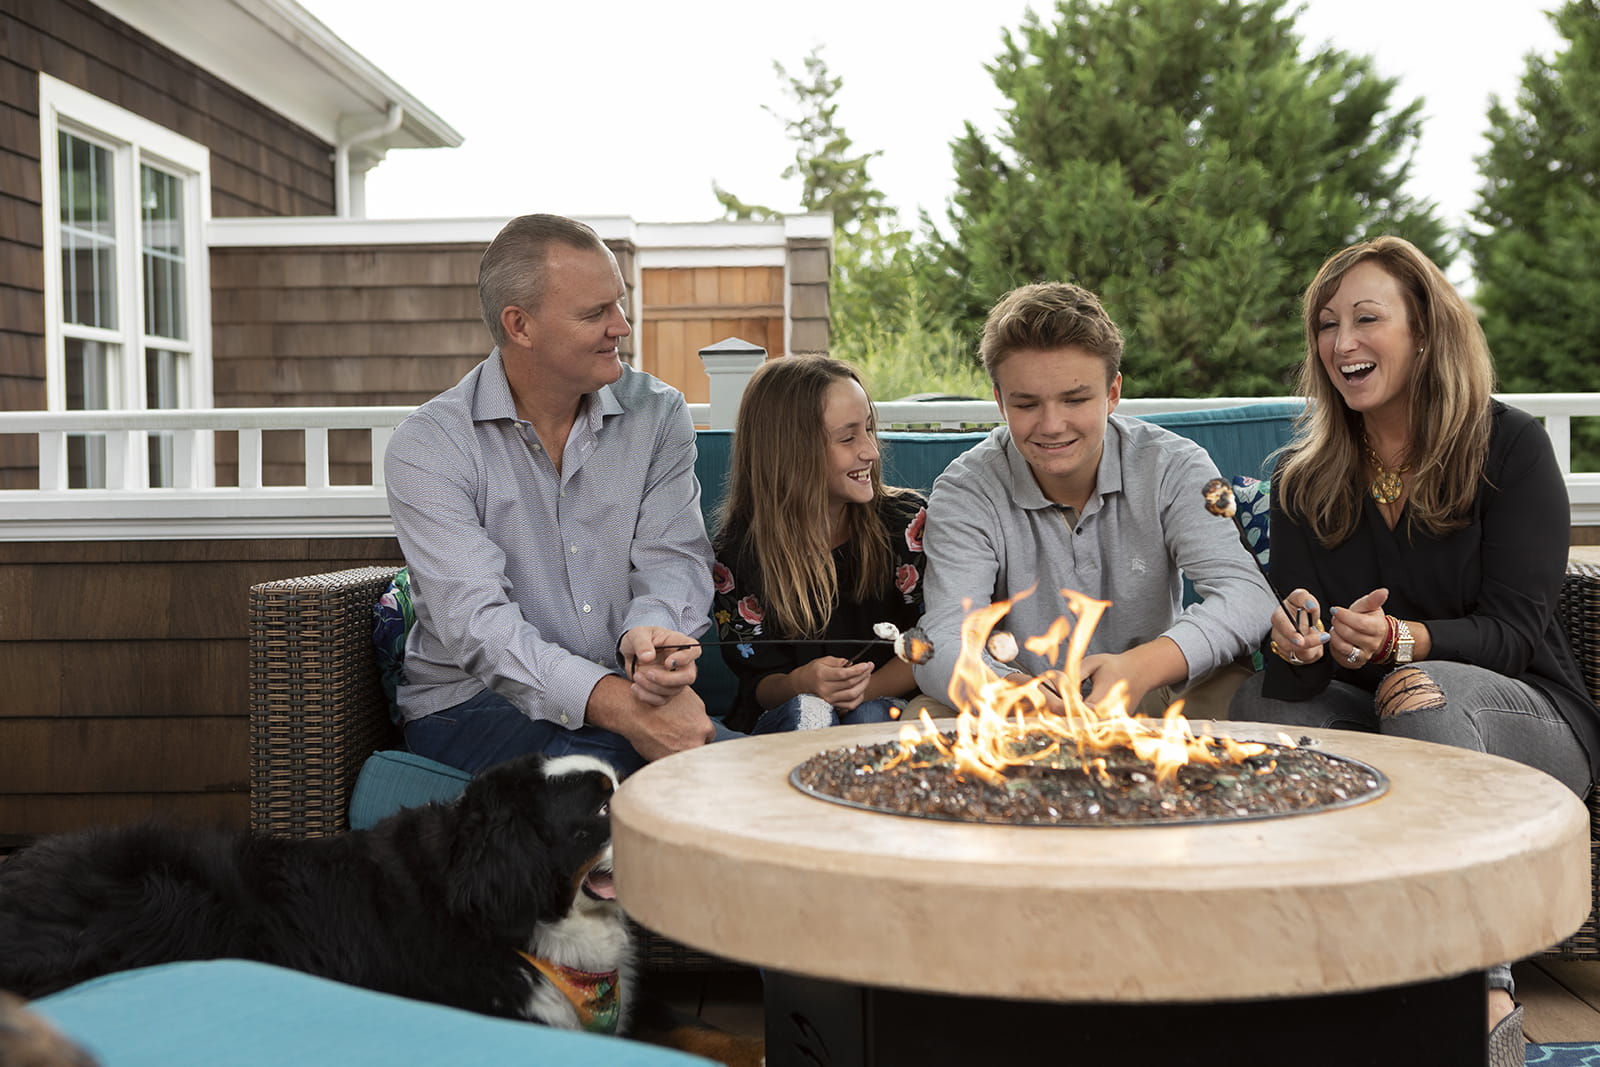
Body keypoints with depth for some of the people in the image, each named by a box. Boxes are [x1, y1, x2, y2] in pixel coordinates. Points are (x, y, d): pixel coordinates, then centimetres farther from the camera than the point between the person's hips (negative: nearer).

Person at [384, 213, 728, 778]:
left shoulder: (658, 414, 6)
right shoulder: (427, 445, -8)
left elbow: (673, 558, -2)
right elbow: (475, 619, -20)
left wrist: (650, 632, -29)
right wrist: (616, 704, -36)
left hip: (628, 692, 4)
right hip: (471, 705, -3)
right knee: (600, 766, -36)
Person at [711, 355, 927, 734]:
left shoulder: (907, 519, -3)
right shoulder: (738, 546, -5)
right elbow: (757, 680, -1)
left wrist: (865, 689, -21)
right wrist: (799, 684, -26)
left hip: (885, 707, 1)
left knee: (870, 715, -32)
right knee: (806, 711, -34)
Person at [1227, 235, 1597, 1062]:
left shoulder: (1509, 445, -7)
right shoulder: (1305, 475, 4)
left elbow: (1514, 630, -14)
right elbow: (1297, 619, -3)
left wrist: (1402, 640, -35)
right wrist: (1298, 638, -30)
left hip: (1525, 720, -3)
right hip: (1373, 720, 3)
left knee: (1429, 691, -37)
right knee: (1261, 698, -27)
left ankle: (1485, 996, -34)